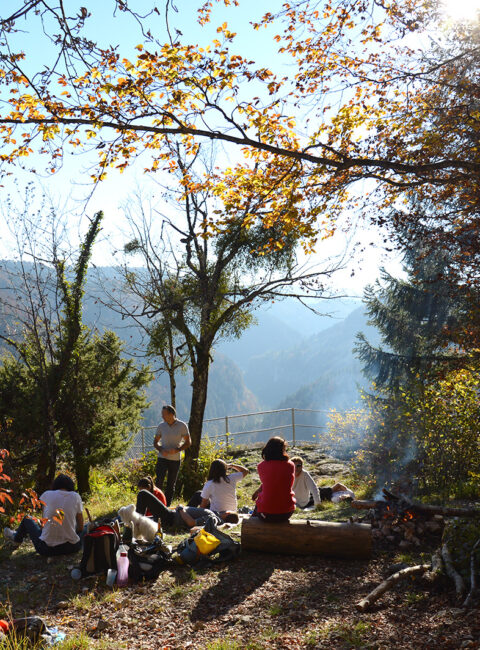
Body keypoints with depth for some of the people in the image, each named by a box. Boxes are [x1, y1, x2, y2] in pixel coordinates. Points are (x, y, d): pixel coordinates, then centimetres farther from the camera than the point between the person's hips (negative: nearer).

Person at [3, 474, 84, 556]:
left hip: (47, 548, 0)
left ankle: (17, 537, 58)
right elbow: (80, 528, 3)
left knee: (27, 518, 27)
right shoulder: (76, 496, -3)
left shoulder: (46, 495, -3)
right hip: (73, 547, 0)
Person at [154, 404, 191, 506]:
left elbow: (188, 442, 0)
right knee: (159, 482, -14)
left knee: (171, 485, 8)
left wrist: (177, 449, -16)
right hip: (162, 458, 0)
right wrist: (161, 450, -12)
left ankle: (167, 506, 18)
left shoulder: (182, 426, -6)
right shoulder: (161, 426, -1)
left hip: (175, 459, 0)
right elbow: (155, 442, 9)